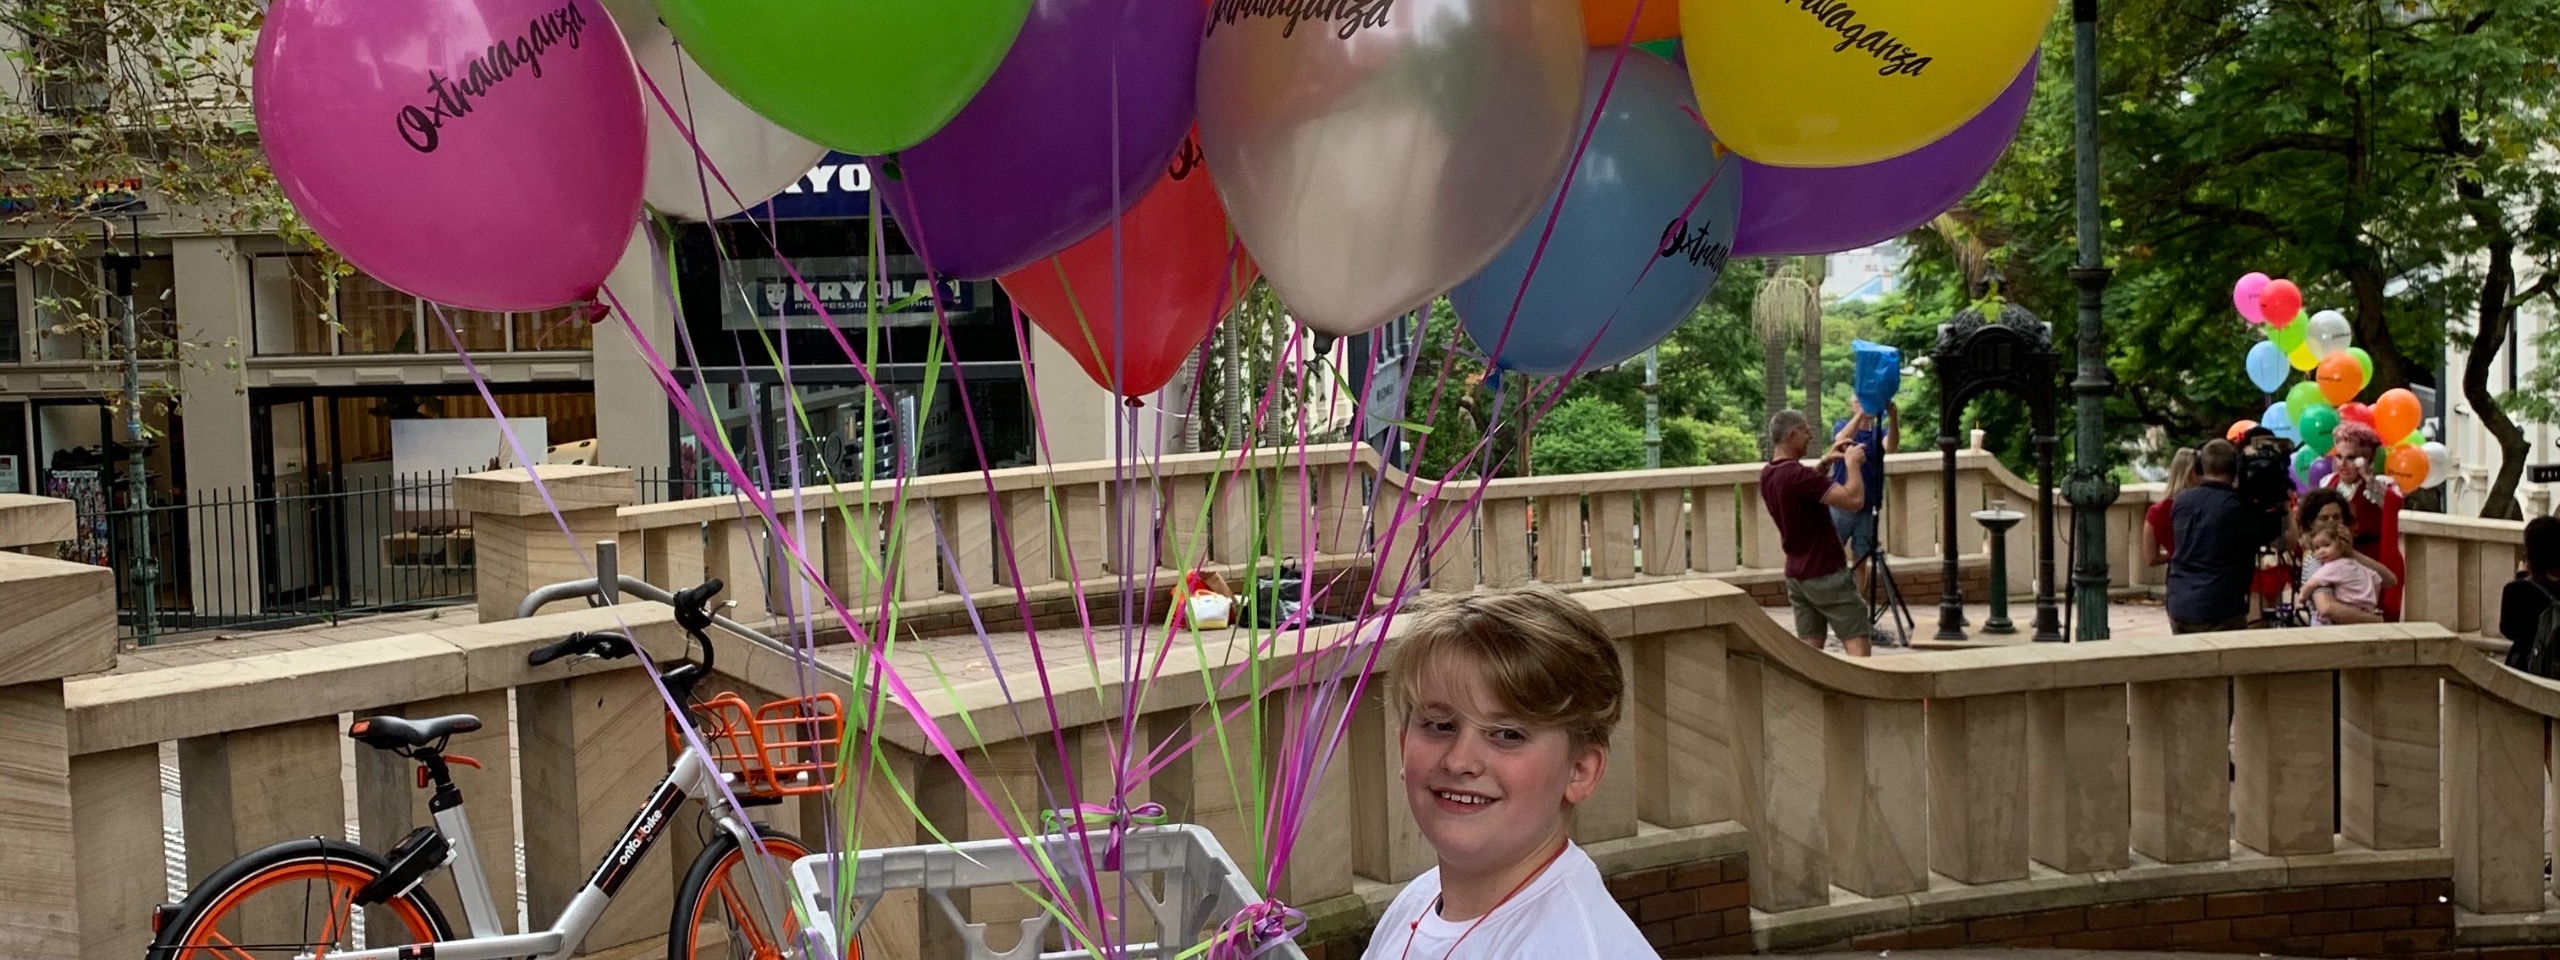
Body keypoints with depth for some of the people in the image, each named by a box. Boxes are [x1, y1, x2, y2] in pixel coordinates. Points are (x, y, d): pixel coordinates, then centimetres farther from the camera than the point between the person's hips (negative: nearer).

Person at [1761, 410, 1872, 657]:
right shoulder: (1797, 474, -23)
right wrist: (1853, 463, -11)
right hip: (1826, 574, -9)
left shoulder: (1768, 475, 6)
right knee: (1857, 643, -5)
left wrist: (1825, 463, 15)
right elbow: (1854, 499, -26)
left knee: (1809, 647, 9)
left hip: (1796, 574, 9)